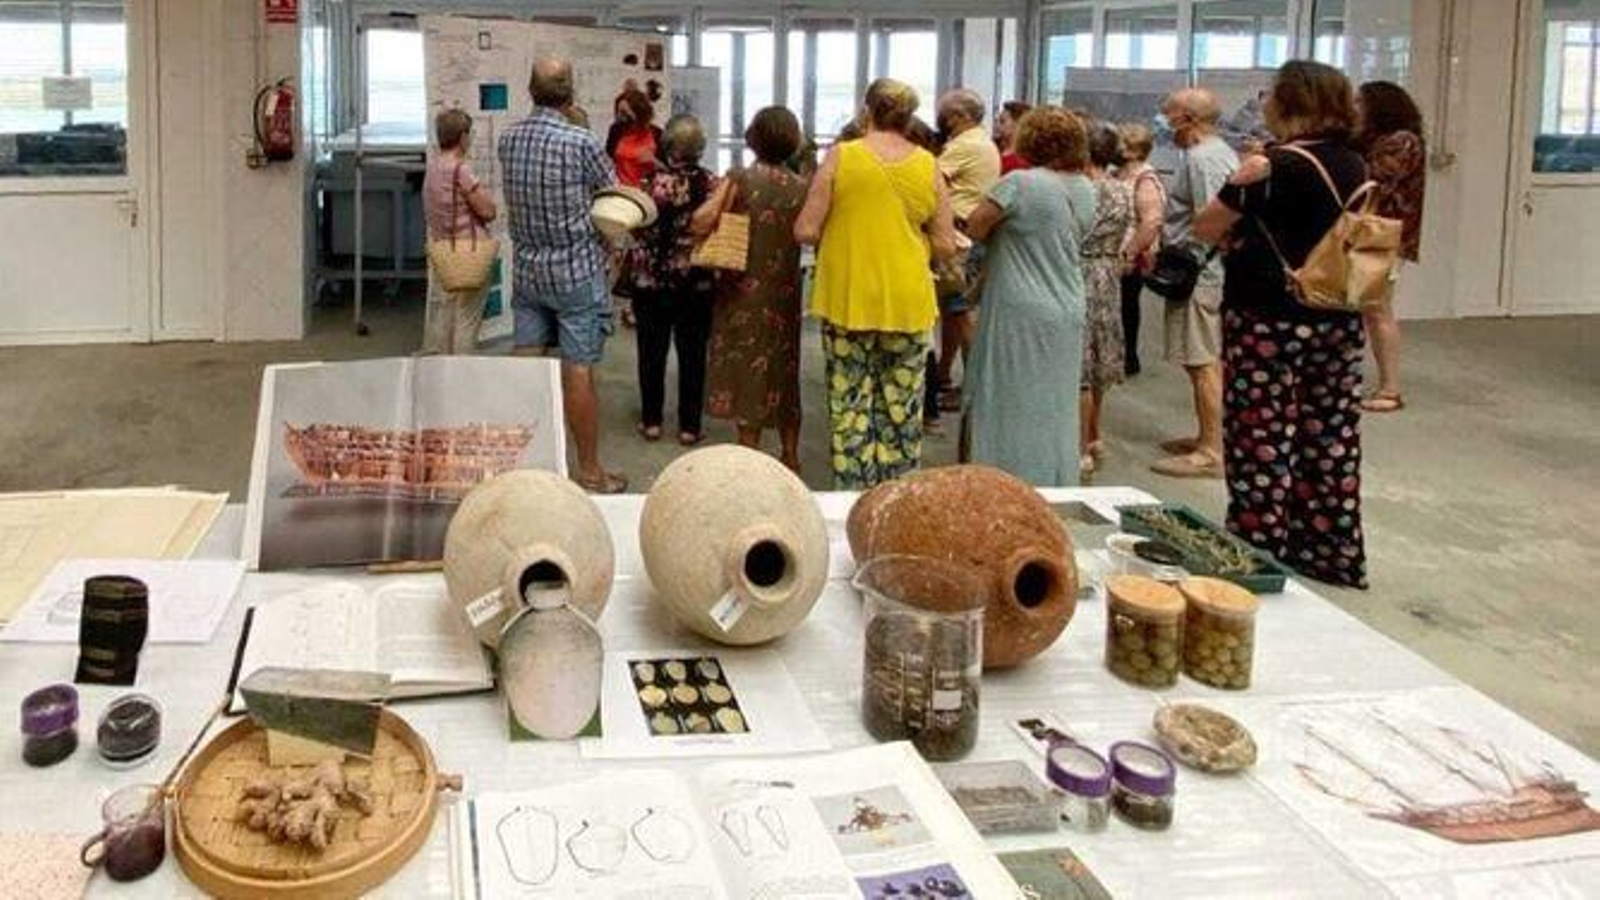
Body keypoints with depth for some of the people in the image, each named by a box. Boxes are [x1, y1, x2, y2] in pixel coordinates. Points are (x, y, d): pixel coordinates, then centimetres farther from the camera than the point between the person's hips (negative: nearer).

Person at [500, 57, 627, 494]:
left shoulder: (508, 140, 1)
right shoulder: (581, 142, -14)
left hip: (527, 269, 5)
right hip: (577, 270, -5)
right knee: (579, 371, 0)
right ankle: (589, 470, 9)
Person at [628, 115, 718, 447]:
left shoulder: (652, 180, -10)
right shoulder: (710, 183, -8)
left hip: (651, 279, 0)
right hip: (696, 282, 0)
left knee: (652, 351, 12)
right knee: (692, 354, 8)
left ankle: (651, 420, 18)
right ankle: (689, 426, 11)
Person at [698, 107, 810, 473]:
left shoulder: (740, 179, -12)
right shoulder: (801, 187, -2)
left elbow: (701, 222, -17)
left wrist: (720, 195, 1)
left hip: (745, 291, -3)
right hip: (786, 292, 3)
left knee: (747, 370, 4)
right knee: (784, 370, 15)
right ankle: (790, 457, 22)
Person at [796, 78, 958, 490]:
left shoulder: (841, 156, -5)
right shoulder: (928, 165, 0)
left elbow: (805, 231, -6)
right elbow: (945, 246, 2)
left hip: (847, 298, -1)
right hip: (907, 302, 2)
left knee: (850, 405, 7)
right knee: (902, 408, 11)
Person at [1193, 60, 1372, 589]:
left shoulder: (1275, 168, -14)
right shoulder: (1354, 167, 7)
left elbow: (1205, 229, -10)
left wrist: (1244, 182, 3)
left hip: (1270, 321, -7)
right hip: (1338, 322, 7)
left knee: (1263, 442, 0)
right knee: (1331, 437, 13)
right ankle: (1334, 555, 23)